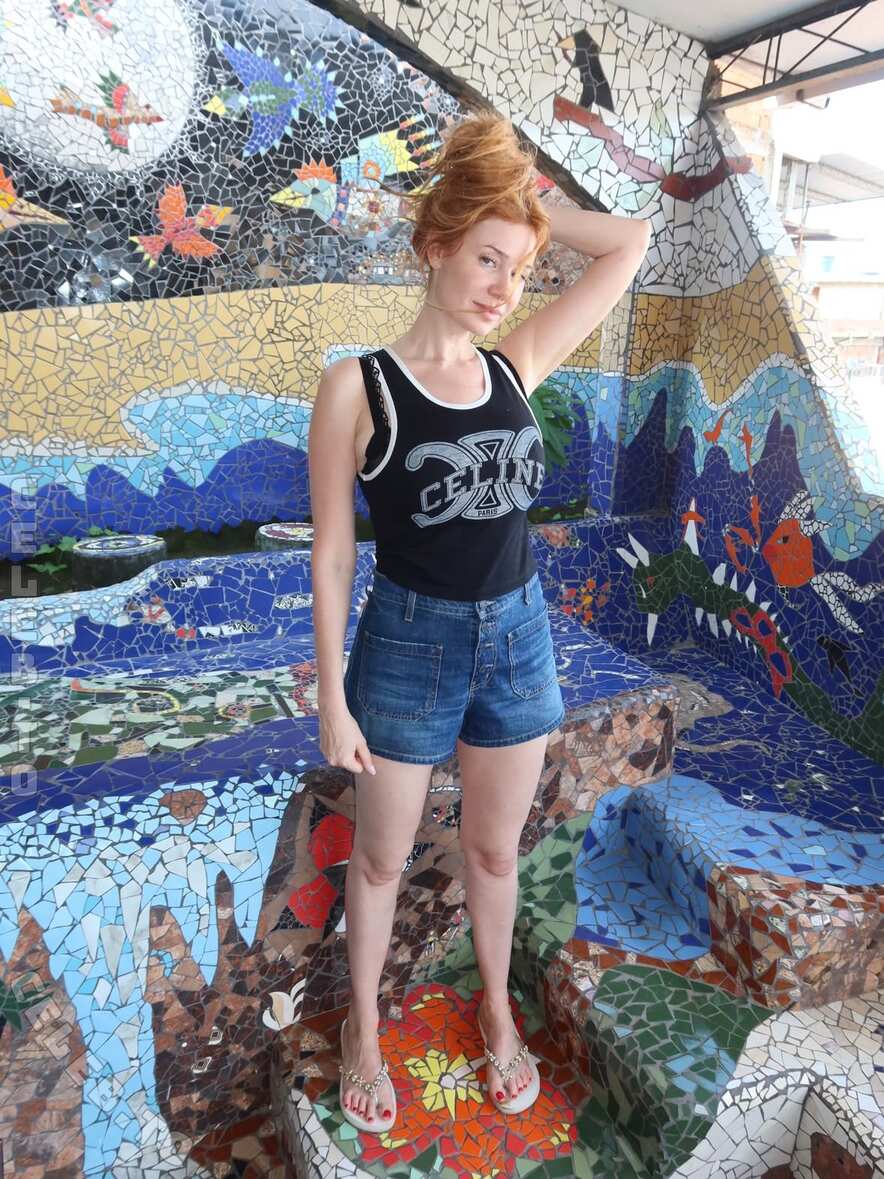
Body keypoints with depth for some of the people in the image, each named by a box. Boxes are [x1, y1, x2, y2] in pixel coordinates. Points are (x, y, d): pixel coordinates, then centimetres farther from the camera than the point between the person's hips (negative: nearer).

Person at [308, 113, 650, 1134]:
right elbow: (332, 553, -10)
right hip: (409, 643, -3)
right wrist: (332, 695, -9)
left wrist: (523, 207, 1)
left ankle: (497, 1007, 49)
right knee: (381, 858, 17)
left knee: (495, 848, 22)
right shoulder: (356, 385, -12)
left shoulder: (518, 366, 0)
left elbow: (630, 243, 6)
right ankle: (363, 1026, 45)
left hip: (518, 638, 4)